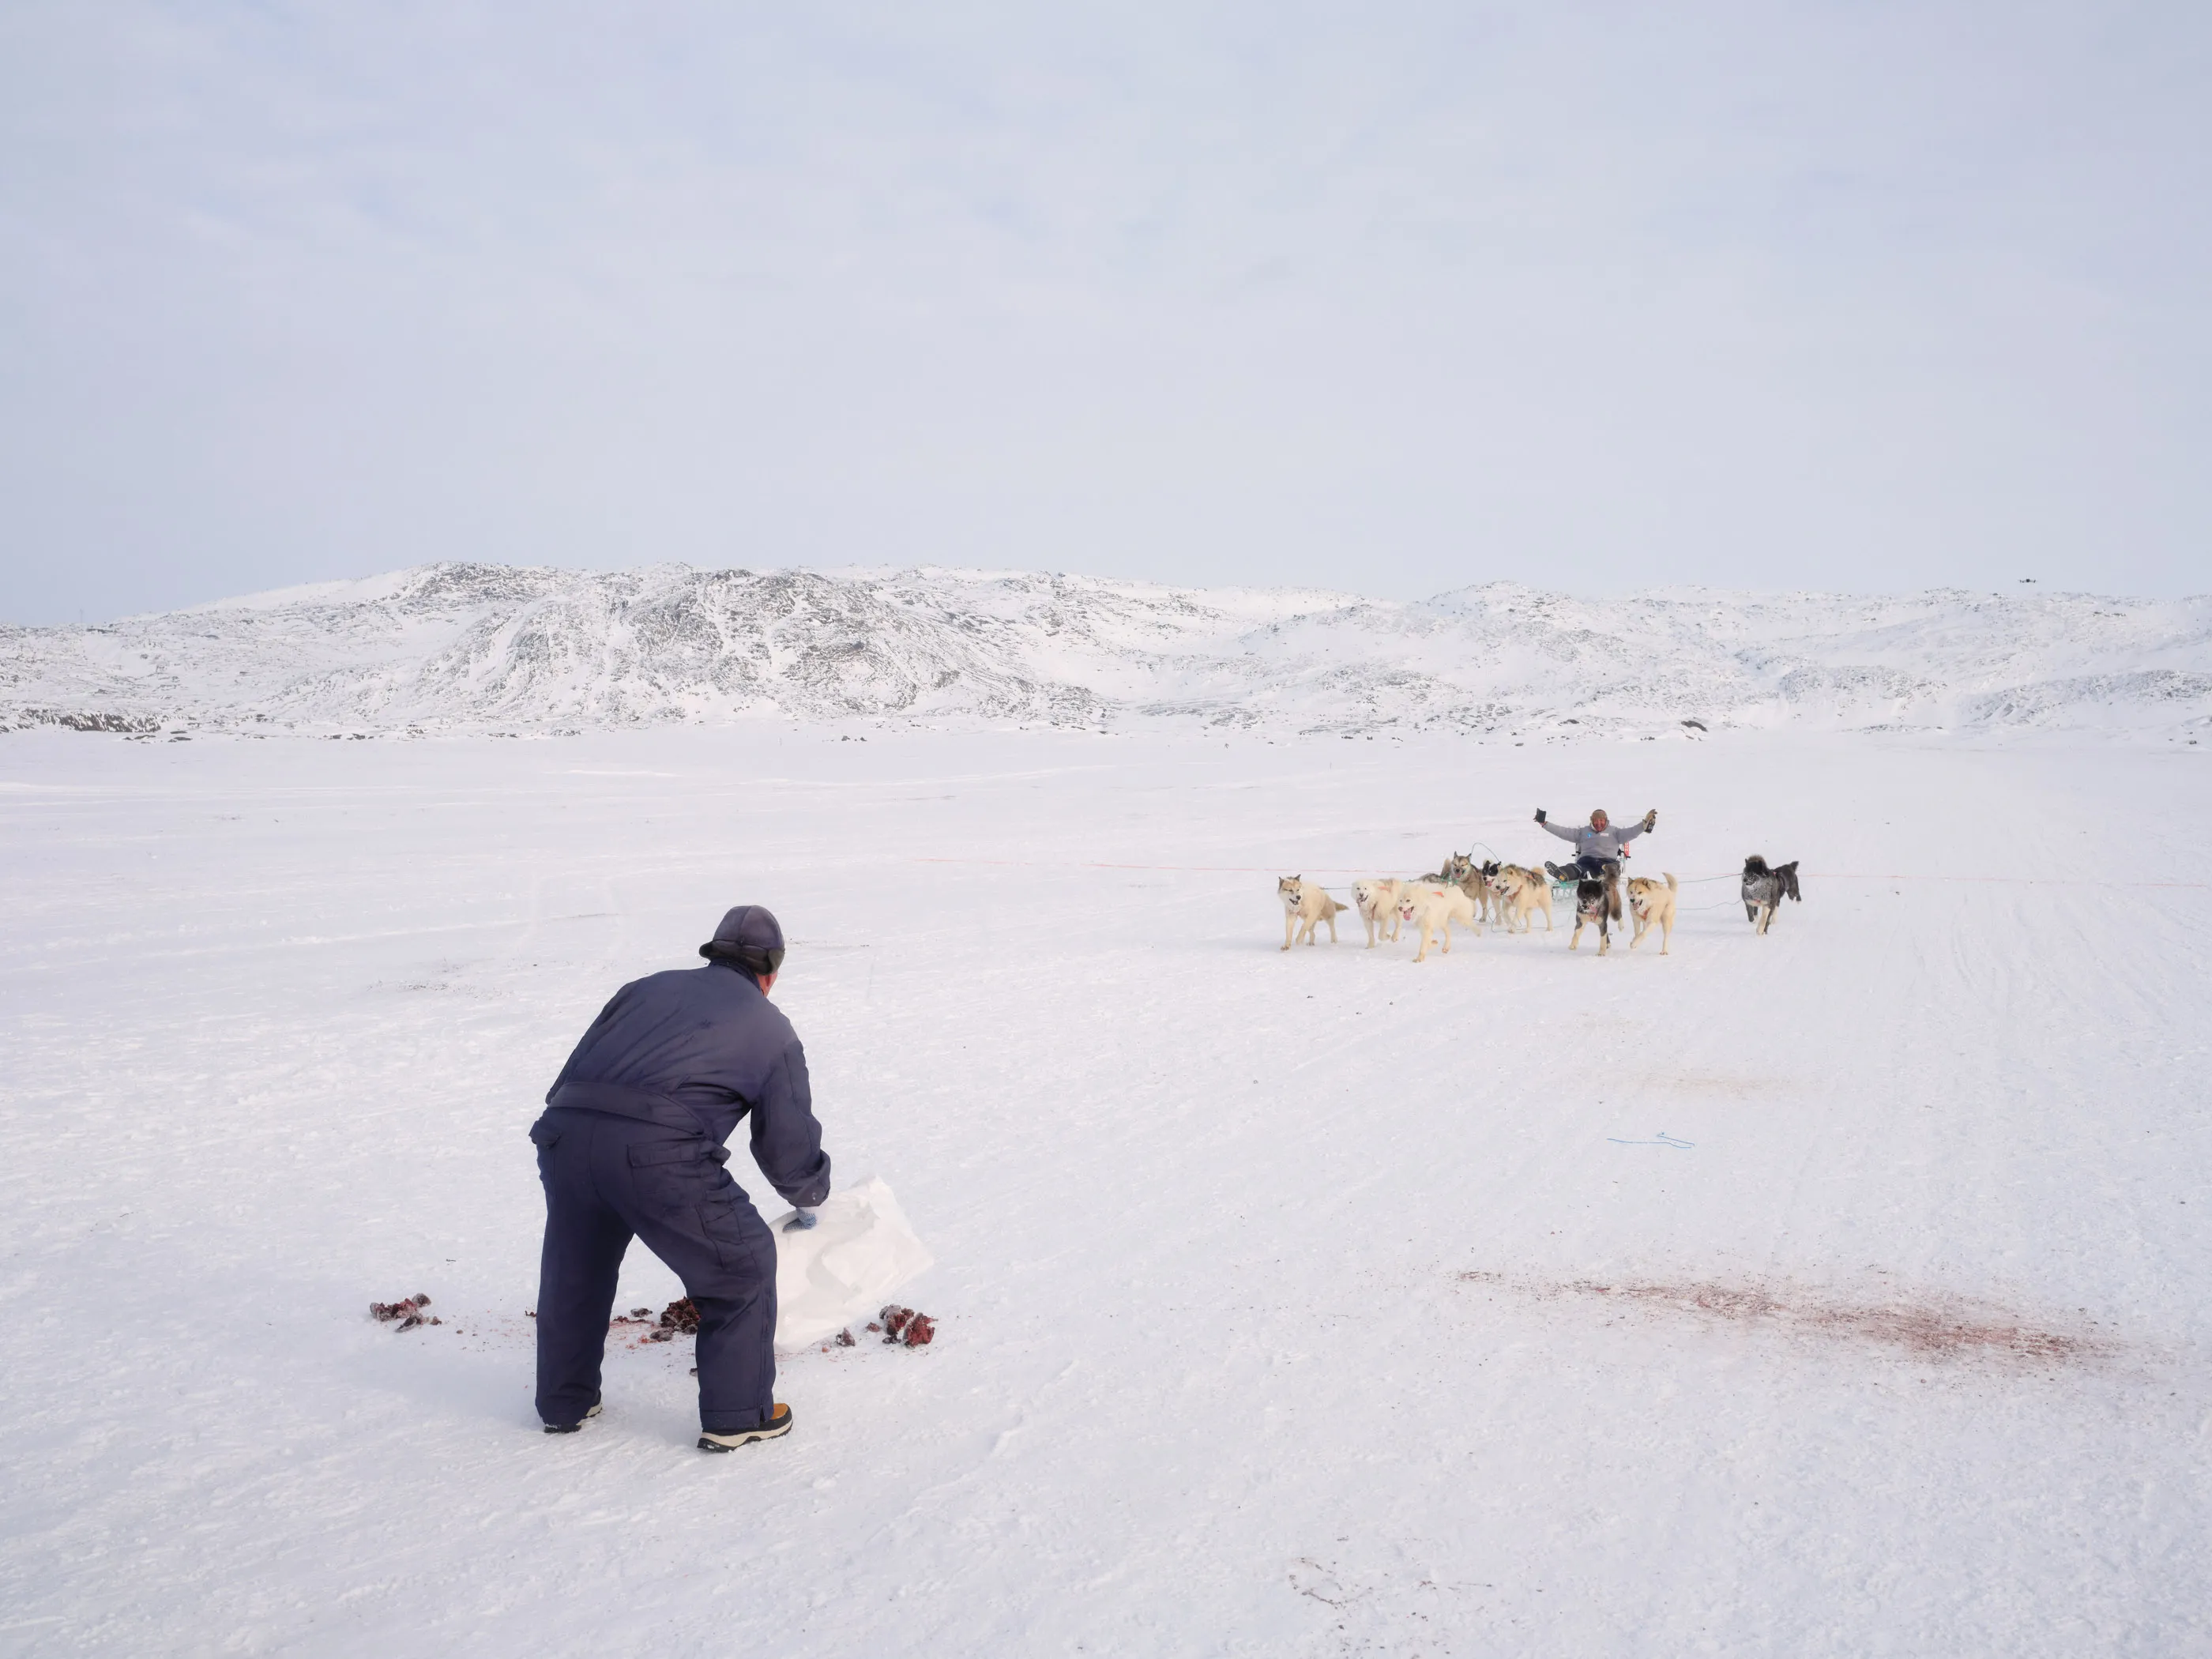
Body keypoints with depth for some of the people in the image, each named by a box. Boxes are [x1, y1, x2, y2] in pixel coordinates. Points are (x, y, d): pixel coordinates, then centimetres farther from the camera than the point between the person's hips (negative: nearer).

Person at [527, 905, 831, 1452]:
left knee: (574, 1266, 30)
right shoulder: (771, 1029, 17)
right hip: (658, 1152, -5)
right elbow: (789, 1147, 18)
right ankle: (737, 1416, 22)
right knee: (741, 1263, 17)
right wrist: (810, 1197, 38)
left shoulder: (647, 987, 27)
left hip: (564, 1132, 5)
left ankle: (564, 1402, 44)